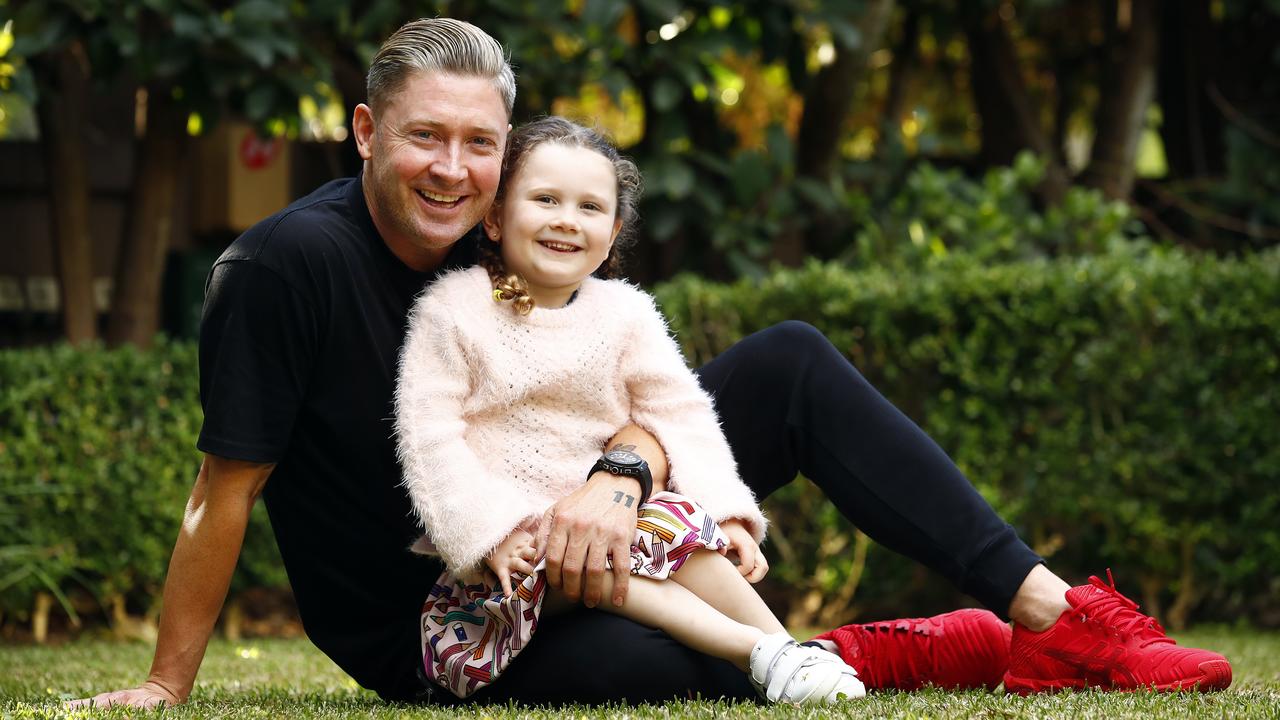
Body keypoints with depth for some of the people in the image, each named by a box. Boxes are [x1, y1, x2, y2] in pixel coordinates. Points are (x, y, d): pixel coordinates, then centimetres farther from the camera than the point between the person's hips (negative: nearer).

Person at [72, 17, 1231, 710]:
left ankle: (1051, 611, -9)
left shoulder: (502, 257, -2)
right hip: (417, 626, -7)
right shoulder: (288, 265, -23)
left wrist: (616, 478, -28)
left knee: (789, 363, -3)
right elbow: (226, 490, -21)